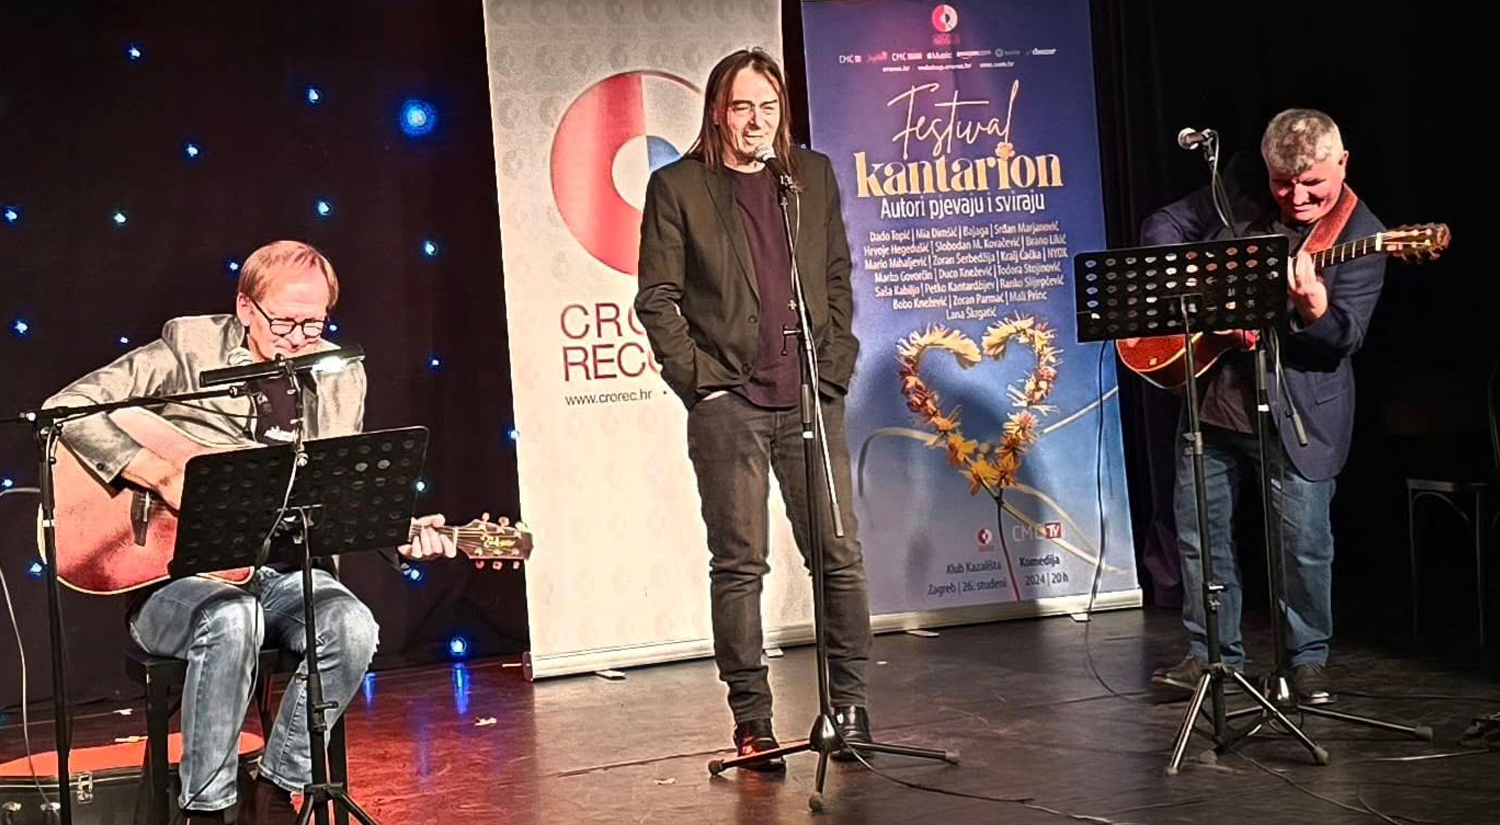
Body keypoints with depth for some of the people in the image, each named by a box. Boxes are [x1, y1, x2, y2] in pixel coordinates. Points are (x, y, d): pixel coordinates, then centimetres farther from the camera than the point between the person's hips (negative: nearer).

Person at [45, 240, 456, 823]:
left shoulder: (341, 378, 8)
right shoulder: (190, 347, -5)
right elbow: (69, 406, -10)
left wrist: (402, 535, -9)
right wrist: (164, 477, -20)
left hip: (281, 572, 4)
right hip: (173, 573, -4)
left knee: (352, 625, -28)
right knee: (232, 619, -37)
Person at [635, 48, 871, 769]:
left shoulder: (813, 177, 13)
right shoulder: (677, 188, 2)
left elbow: (838, 281, 16)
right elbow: (656, 300, 1)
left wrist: (836, 366, 6)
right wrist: (700, 380, -6)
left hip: (810, 399, 3)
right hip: (727, 404, -3)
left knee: (840, 556, 2)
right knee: (738, 565, 0)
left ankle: (849, 707, 13)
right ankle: (751, 722, 7)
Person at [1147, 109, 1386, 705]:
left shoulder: (1360, 235, -10)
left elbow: (1345, 338, -16)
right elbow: (1164, 224, 13)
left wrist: (1314, 309, -38)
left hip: (1300, 415, -4)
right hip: (1211, 395, 4)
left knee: (1304, 542, 1)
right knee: (1199, 532, 11)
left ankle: (1308, 659, 21)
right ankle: (1212, 651, 25)